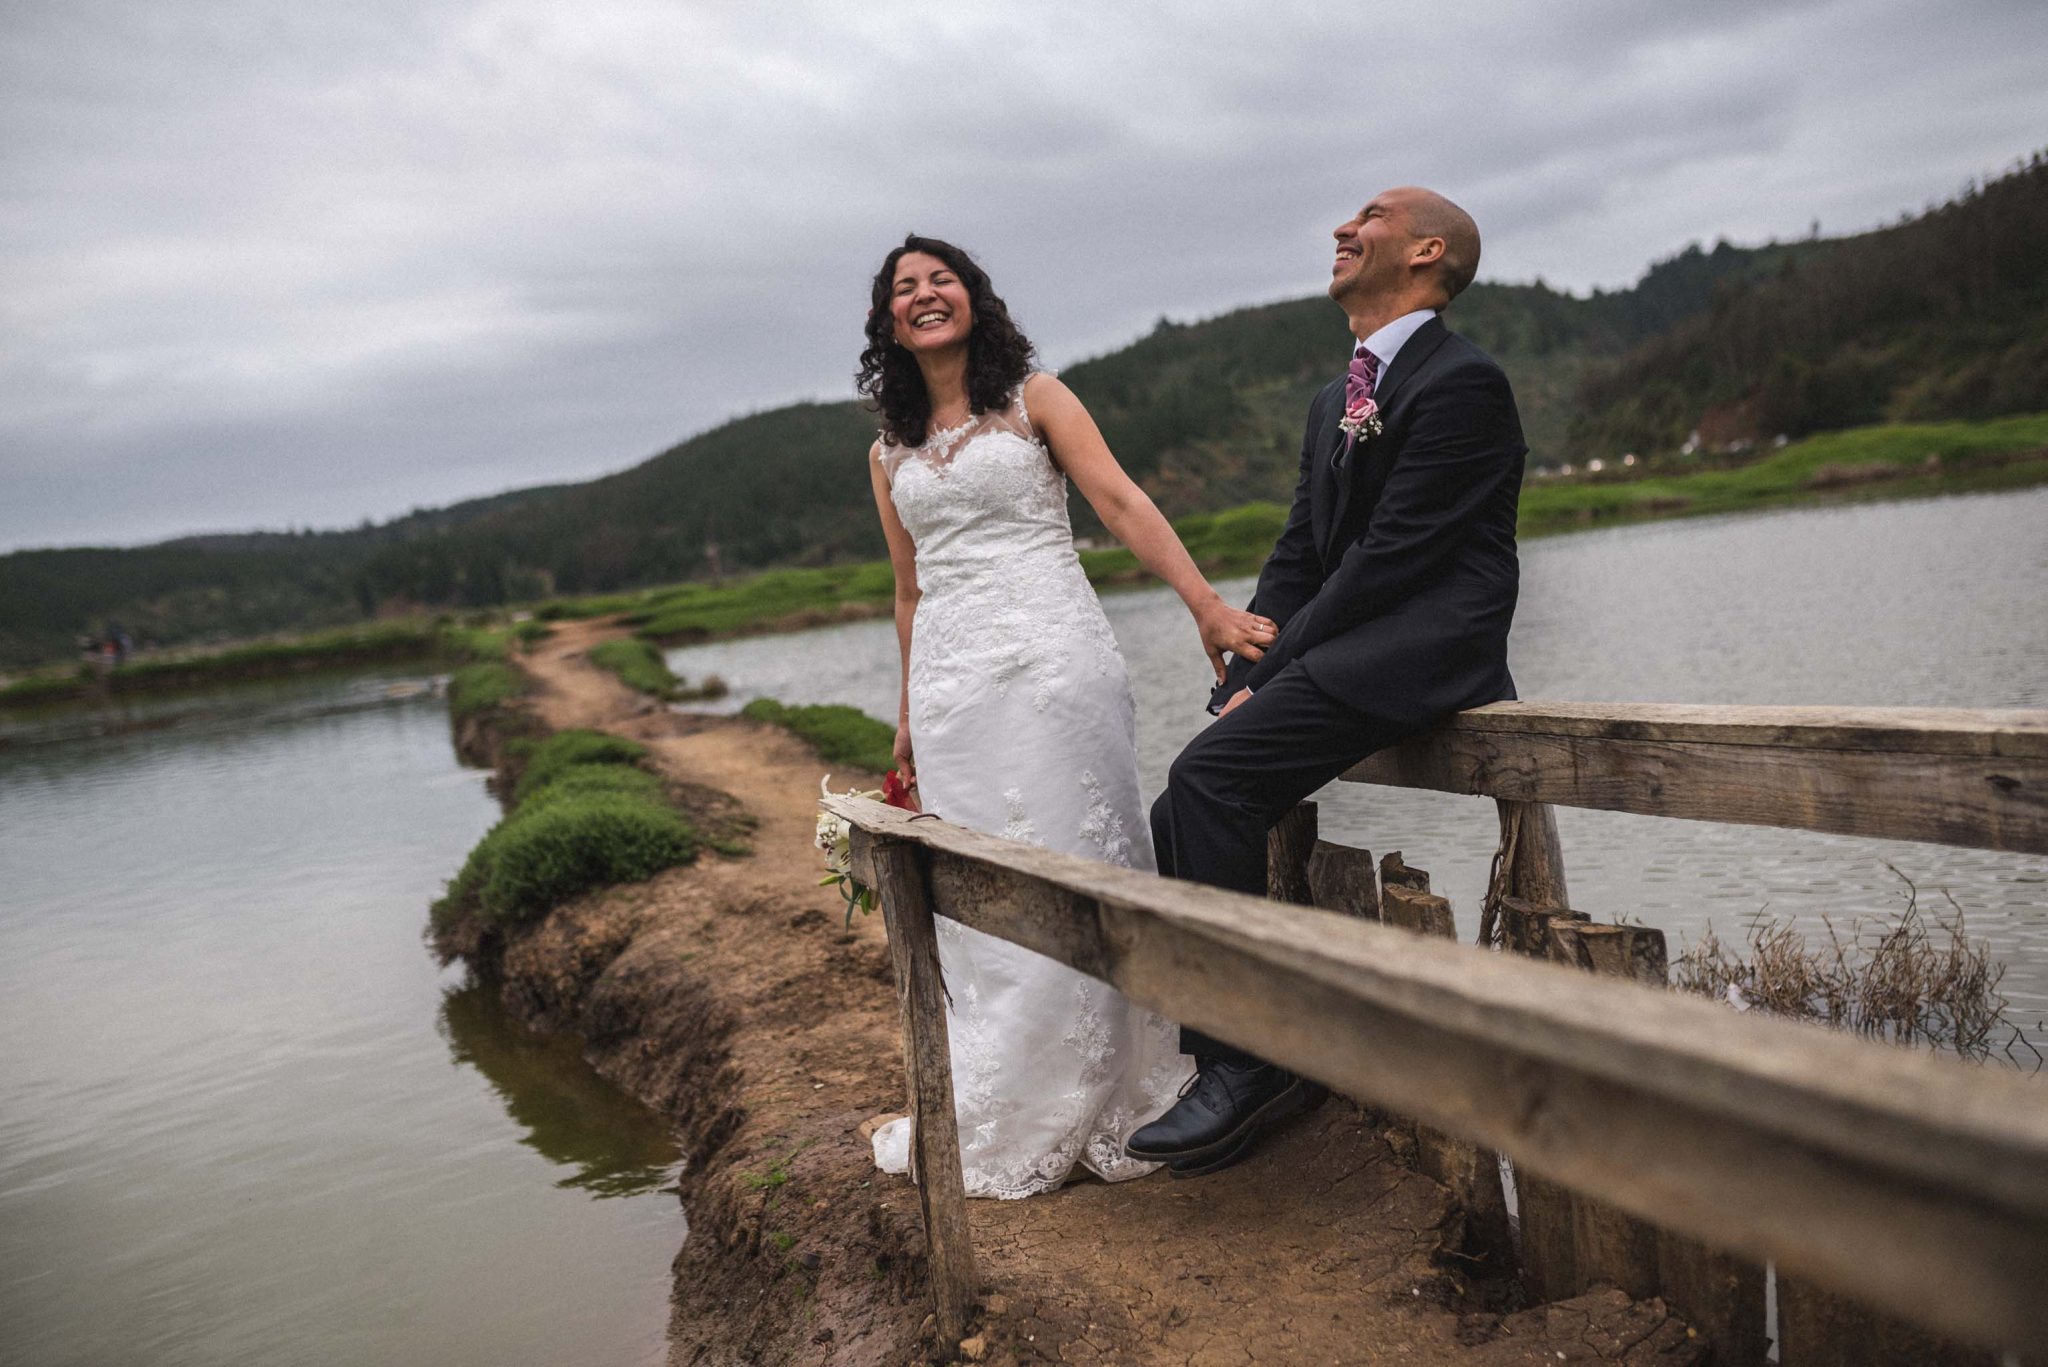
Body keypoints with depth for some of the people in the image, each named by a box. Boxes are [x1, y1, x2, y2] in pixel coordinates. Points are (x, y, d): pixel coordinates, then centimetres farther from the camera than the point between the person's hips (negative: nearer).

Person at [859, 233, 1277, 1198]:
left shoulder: (1034, 398, 6)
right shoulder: (889, 453, 17)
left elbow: (1123, 504, -5)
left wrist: (1206, 606, -17)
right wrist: (908, 712, 19)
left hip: (1051, 657, -4)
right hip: (951, 676, 4)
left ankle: (1096, 1103, 11)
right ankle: (999, 1120, 16)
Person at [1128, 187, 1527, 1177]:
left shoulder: (1462, 382, -7)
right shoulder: (1335, 402, 22)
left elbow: (1388, 558, -15)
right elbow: (1296, 557, 16)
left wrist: (1270, 675, -13)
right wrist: (1245, 680, 1)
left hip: (1420, 653, -9)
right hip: (1341, 654, 9)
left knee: (1211, 774, -25)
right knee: (1183, 819, -3)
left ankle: (1247, 1064, -15)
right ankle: (1240, 1061, 6)